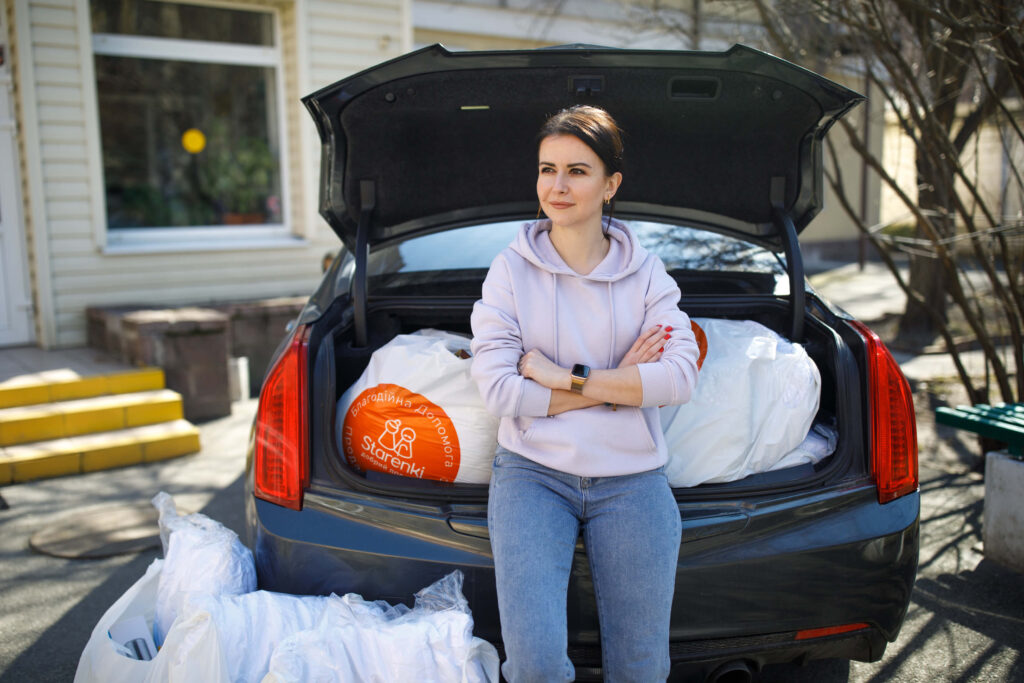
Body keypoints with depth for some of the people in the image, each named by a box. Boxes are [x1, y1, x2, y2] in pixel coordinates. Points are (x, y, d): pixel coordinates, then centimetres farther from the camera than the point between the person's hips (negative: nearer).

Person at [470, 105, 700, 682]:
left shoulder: (646, 273, 5)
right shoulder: (511, 270, 0)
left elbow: (681, 377, -8)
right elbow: (499, 390, -9)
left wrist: (568, 379, -14)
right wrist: (618, 384, -10)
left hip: (631, 478, 2)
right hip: (533, 472, -1)